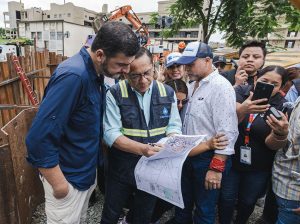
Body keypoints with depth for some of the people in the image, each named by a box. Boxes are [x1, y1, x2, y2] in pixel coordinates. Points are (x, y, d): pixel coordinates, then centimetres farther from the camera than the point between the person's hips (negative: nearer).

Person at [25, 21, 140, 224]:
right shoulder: (73, 76, -29)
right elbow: (39, 139, -29)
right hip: (67, 177, -7)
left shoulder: (95, 72, -2)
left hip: (87, 170, 8)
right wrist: (59, 184, -19)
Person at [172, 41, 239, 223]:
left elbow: (227, 132, -21)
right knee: (183, 204, 22)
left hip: (209, 158, -7)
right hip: (188, 154, 7)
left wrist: (216, 167, -20)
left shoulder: (221, 86, -16)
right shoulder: (192, 86, 9)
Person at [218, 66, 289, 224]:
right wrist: (242, 110, -45)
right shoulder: (241, 91, -10)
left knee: (247, 201, 19)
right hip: (231, 160, 0)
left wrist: (280, 132, -38)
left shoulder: (282, 107, -10)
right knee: (226, 199, 10)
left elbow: (271, 144, -16)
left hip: (259, 168, 1)